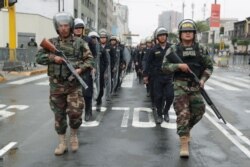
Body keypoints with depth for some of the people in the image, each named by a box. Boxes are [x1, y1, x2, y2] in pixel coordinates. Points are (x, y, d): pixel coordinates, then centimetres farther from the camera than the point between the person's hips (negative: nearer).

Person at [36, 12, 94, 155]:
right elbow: (39, 58, 4)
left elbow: (89, 59, 0)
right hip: (56, 85, 2)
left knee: (75, 113, -8)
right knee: (59, 115, 8)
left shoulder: (80, 43, 1)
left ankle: (74, 135, 22)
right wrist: (53, 57, -13)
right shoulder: (51, 43, 6)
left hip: (74, 84, -2)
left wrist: (81, 69, -17)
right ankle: (62, 143, 21)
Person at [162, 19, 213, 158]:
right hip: (180, 85, -3)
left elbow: (209, 66, 10)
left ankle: (186, 129, 37)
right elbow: (164, 67, -1)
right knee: (182, 113, -9)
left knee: (198, 111, 7)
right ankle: (184, 144, -6)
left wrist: (203, 80, -6)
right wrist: (178, 65, -17)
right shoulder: (173, 50, 0)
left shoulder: (200, 49, 7)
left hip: (195, 86, 3)